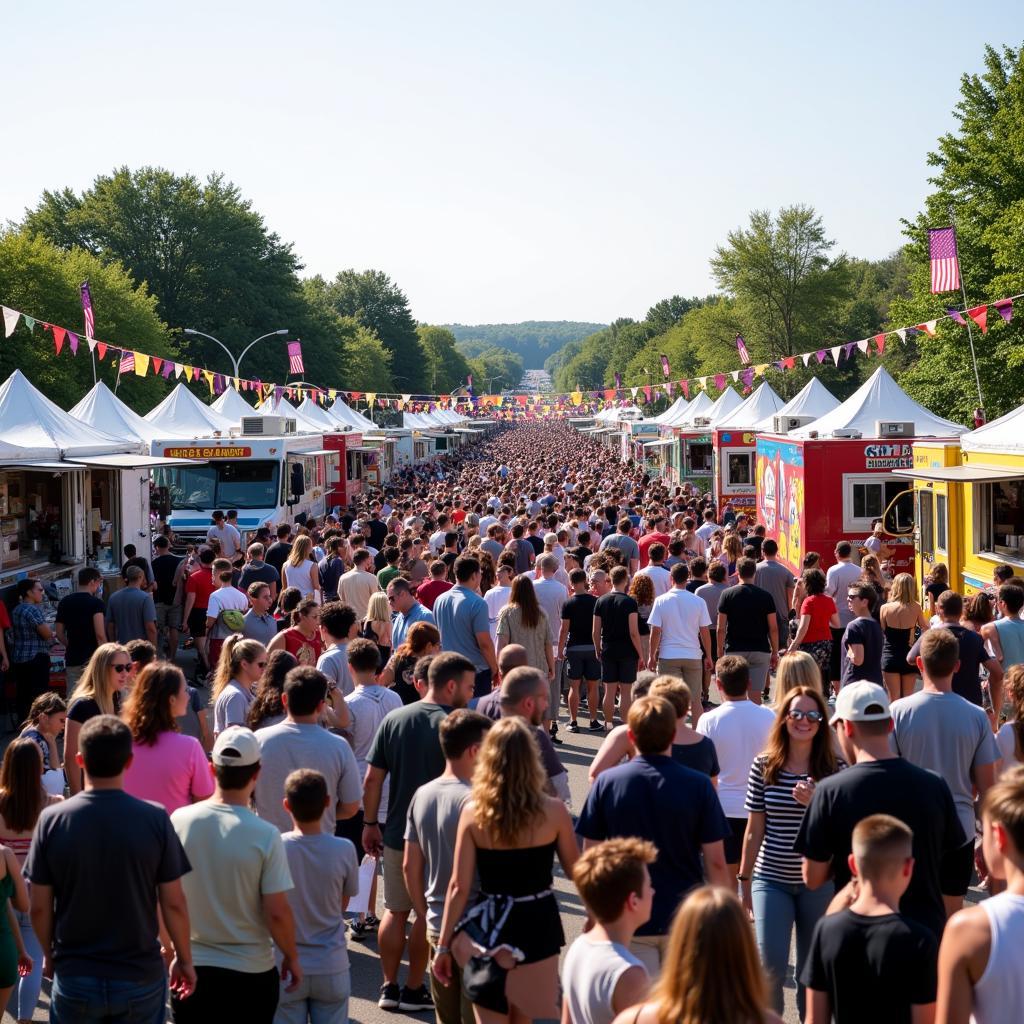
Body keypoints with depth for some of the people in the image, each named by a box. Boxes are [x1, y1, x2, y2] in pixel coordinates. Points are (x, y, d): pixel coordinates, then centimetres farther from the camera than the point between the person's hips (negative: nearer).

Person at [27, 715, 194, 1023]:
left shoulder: (52, 819, -10)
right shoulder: (155, 819, -12)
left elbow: (39, 907, -4)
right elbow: (173, 903, -7)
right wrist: (184, 959, 8)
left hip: (74, 978, 0)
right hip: (141, 977, 0)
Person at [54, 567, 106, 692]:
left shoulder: (64, 603, 9)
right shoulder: (96, 603, -9)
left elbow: (59, 634, 12)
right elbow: (100, 634, -17)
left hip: (72, 658, 5)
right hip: (92, 658, -5)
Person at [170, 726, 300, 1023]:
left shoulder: (179, 821, -9)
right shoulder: (265, 835, -17)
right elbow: (277, 912, -14)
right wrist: (292, 958, 3)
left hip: (190, 968, 2)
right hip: (251, 973, -2)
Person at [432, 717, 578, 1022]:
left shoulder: (472, 812, -9)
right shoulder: (553, 811, -11)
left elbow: (459, 886, -6)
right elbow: (574, 870, 3)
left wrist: (444, 945, 2)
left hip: (488, 928, 1)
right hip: (537, 924, -1)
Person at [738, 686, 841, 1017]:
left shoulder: (833, 769, -5)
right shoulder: (764, 766, -3)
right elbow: (754, 830, 3)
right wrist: (744, 879, 7)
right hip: (770, 879, 0)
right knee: (770, 966, -7)